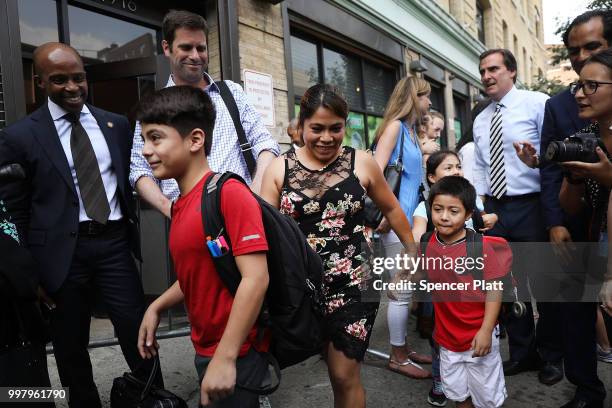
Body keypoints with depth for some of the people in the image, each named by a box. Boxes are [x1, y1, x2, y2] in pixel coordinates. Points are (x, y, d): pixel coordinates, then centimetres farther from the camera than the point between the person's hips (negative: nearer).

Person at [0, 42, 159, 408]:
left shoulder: (117, 125, 7)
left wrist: (132, 229, 7)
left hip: (115, 243, 2)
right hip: (63, 252, -1)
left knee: (139, 335, 7)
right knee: (70, 347, 14)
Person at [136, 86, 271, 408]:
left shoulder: (228, 193, -21)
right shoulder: (182, 205, 4)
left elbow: (255, 278, -26)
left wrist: (225, 358, -24)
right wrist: (156, 308, 5)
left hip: (235, 355, -8)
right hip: (204, 349, 8)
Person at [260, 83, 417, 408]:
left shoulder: (361, 163, -1)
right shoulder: (279, 169, -1)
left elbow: (391, 209, 13)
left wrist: (413, 251, 20)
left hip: (354, 282, -1)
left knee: (345, 376, 2)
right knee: (338, 366, 14)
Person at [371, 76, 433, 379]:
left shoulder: (412, 130, 17)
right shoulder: (395, 126, -9)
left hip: (411, 218, 9)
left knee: (406, 288, 15)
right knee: (402, 291, 0)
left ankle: (403, 348, 29)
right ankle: (397, 357, 15)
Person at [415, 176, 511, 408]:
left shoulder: (482, 246, -20)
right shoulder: (427, 244, -6)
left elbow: (494, 289, -16)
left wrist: (486, 330, -17)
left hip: (478, 336, -4)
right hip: (447, 336, 4)